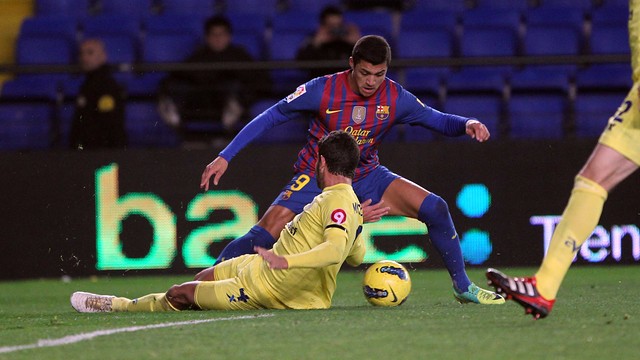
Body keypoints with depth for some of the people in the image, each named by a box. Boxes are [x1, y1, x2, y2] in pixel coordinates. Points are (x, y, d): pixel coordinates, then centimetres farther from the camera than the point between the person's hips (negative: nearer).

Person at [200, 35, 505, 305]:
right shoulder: (323, 90, -20)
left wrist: (467, 124, -23)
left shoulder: (395, 98, -12)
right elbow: (270, 117, -11)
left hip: (367, 177, 3)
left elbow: (437, 120, 0)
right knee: (266, 233, -23)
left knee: (435, 208, -13)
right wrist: (225, 157, -14)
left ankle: (462, 287, 4)